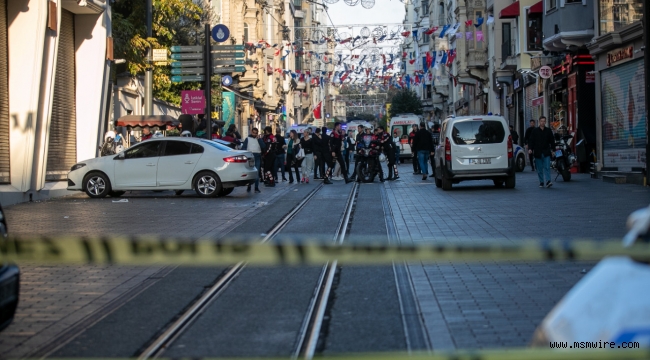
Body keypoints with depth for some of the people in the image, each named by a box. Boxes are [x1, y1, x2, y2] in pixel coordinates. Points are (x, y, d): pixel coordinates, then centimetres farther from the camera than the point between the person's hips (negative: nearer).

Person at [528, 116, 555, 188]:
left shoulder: (548, 131, 7)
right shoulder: (535, 131, 5)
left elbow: (552, 141, 13)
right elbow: (531, 141, 5)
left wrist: (552, 149, 5)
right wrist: (530, 148, -7)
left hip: (546, 153, 0)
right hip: (538, 152, 0)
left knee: (547, 167, -10)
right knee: (539, 169, 4)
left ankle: (548, 181, -15)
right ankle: (541, 182, 12)